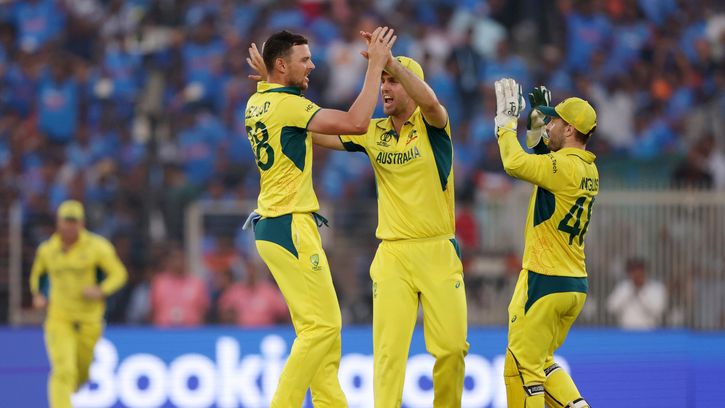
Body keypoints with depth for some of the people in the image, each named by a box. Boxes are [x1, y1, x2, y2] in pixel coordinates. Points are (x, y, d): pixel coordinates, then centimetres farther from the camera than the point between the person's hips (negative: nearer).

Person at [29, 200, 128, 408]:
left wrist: (101, 291, -24)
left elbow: (119, 273, -7)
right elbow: (38, 273, 23)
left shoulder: (97, 247, -7)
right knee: (64, 371, -18)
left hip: (89, 320, 0)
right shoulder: (47, 250, 3)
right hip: (59, 319, 0)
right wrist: (38, 295, 6)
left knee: (81, 373, 15)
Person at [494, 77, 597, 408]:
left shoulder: (565, 166, -16)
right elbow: (541, 166, 28)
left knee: (522, 365, -5)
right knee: (541, 362, 19)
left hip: (545, 282, -9)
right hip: (576, 285, 9)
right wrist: (536, 130, 20)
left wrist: (506, 120, -11)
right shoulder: (589, 170, 12)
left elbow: (514, 164, -25)